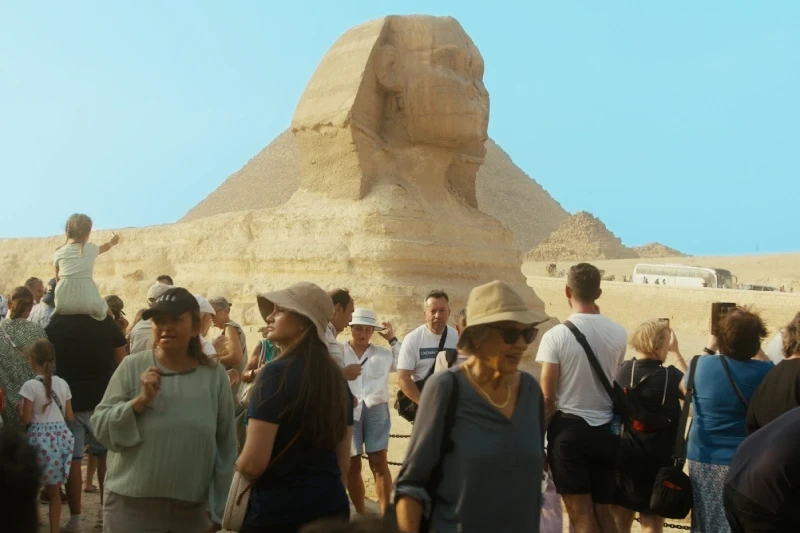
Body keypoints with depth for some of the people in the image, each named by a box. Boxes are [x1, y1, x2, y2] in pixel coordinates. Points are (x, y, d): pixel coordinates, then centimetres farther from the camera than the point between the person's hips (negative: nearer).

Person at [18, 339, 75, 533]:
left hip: (40, 438, -4)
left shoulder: (30, 385, -9)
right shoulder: (62, 384, 5)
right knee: (54, 489, 13)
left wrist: (20, 408, 9)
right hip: (61, 436, 4)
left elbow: (26, 419, -10)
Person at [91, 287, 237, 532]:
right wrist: (140, 401, -18)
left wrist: (222, 511, 4)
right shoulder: (132, 367, -4)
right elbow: (101, 427, -3)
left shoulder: (215, 375, -3)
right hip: (130, 504, 0)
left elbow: (226, 447, 1)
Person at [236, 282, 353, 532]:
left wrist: (237, 465, 2)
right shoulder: (335, 377, 4)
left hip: (278, 509, -6)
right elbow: (343, 462, 11)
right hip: (332, 504, 6)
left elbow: (252, 464, -19)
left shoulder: (277, 373, -17)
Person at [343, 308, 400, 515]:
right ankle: (360, 514, 22)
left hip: (375, 411, 1)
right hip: (348, 412, -1)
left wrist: (392, 338, 7)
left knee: (379, 462, -1)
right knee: (352, 464, 9)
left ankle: (386, 514, 3)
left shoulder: (383, 354, 12)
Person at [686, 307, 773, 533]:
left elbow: (687, 386, 15)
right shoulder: (765, 372, -13)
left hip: (702, 459, 2)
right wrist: (758, 352, 8)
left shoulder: (703, 365, -7)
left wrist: (709, 349, 17)